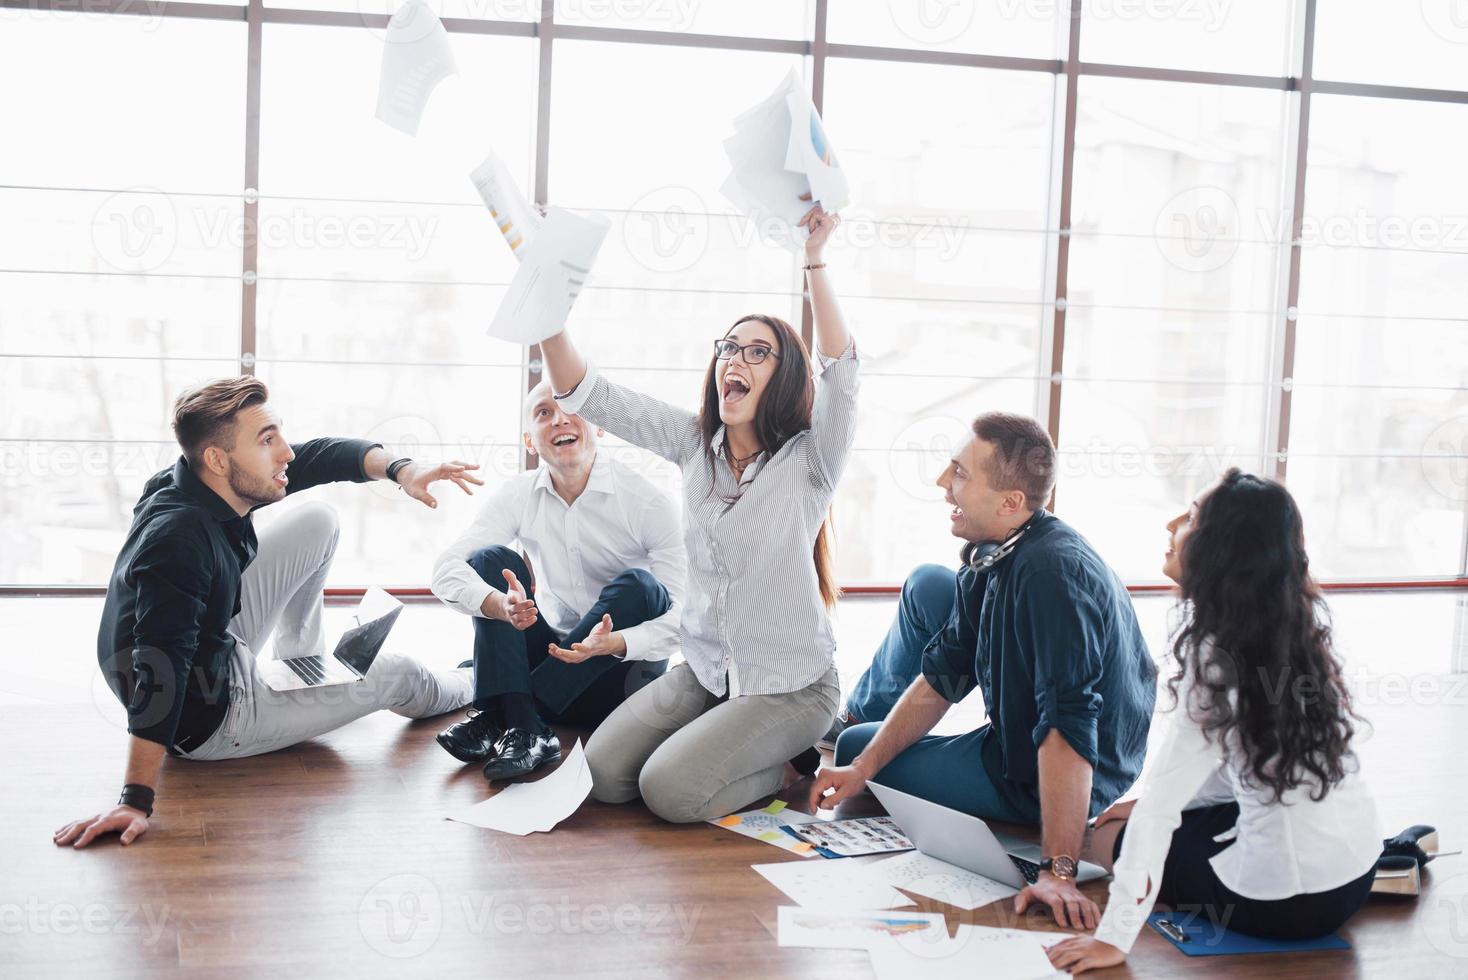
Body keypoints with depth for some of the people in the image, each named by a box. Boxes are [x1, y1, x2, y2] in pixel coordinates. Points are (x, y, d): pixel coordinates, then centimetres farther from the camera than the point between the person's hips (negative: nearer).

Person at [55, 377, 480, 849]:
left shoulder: (211, 485, -13)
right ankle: (467, 687, 44)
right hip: (209, 719, -8)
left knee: (317, 521, 6)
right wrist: (136, 800, -45)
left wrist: (400, 469, -21)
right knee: (395, 673, 8)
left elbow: (318, 455, -4)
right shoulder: (178, 540, -37)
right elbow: (160, 673, -43)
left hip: (215, 647, 8)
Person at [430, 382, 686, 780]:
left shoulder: (648, 503, -15)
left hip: (623, 669, -3)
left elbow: (686, 613, -20)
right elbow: (446, 568, -15)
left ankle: (500, 717, -29)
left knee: (638, 585, -30)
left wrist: (613, 643, -39)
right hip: (554, 654, 3)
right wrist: (499, 605, -37)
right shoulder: (519, 495, -3)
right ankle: (522, 727, -30)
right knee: (491, 558, -13)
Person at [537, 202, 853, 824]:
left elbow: (841, 371, -30)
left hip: (788, 687, -5)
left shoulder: (808, 462, -11)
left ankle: (783, 764, 8)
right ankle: (736, 746, 15)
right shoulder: (695, 445, 1)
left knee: (669, 791, -21)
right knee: (603, 774, -9)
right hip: (704, 672, 5)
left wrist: (814, 260, -37)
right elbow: (586, 395, -4)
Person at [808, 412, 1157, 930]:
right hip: (1018, 731, 8)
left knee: (852, 744, 2)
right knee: (925, 588, 14)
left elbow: (1069, 728, -40)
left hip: (1056, 783, -8)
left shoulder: (1053, 572, -35)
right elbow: (941, 678, 1)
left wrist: (1058, 870, -41)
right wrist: (860, 769, -5)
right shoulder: (990, 556, -5)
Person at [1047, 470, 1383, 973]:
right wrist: (1149, 806, 14)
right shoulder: (1296, 624, 1)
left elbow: (1158, 805, -24)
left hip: (1292, 903, -8)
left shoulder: (1221, 657, -22)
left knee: (1105, 835, 12)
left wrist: (1114, 936, -23)